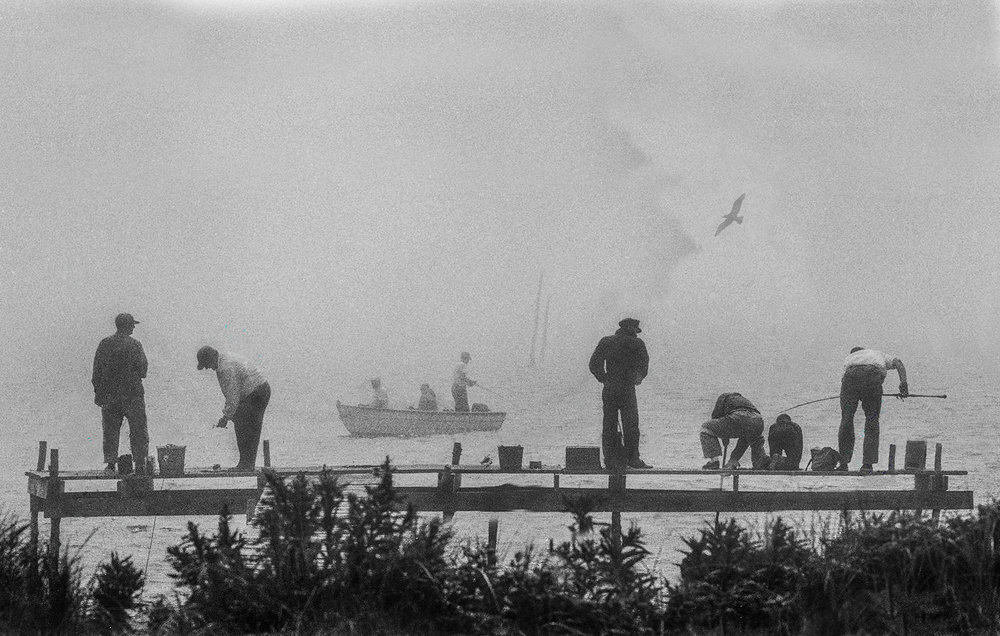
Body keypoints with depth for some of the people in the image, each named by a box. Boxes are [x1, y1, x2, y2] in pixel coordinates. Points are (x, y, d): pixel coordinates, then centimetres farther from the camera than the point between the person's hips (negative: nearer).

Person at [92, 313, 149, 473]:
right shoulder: (134, 345, -8)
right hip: (132, 393, -3)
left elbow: (97, 370, 3)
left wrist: (98, 392, 9)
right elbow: (143, 369, -8)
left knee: (111, 430, 8)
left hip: (109, 394, 3)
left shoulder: (105, 344, 2)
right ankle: (140, 463, 2)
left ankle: (111, 463, 3)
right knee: (138, 430, 4)